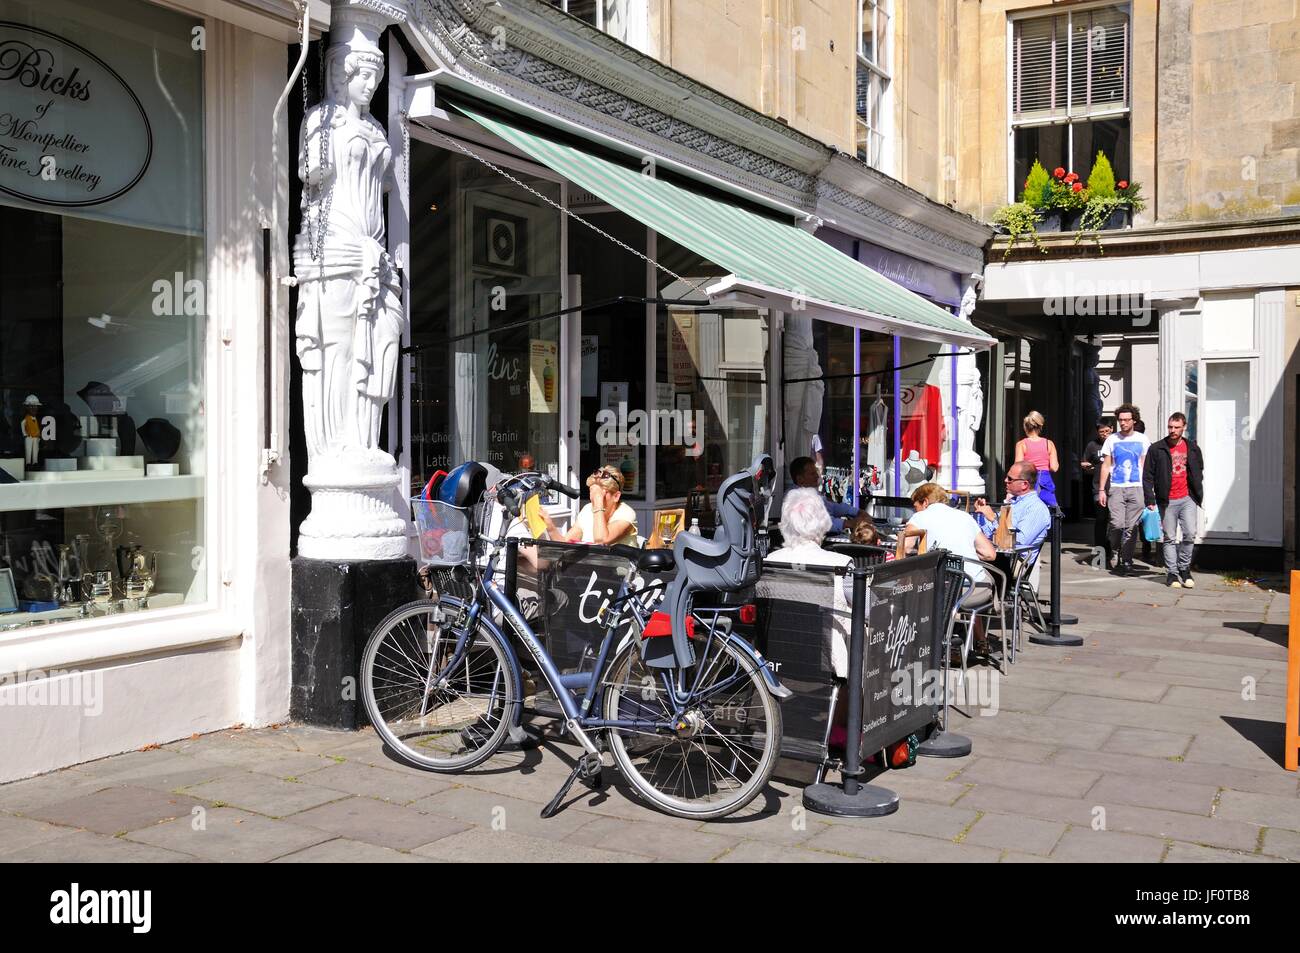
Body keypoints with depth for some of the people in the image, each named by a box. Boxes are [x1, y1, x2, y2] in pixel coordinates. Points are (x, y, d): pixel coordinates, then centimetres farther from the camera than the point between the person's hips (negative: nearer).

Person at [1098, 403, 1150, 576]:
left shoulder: (1142, 439, 9)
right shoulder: (1112, 440, 8)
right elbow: (1106, 466, 9)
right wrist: (1102, 490, 2)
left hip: (1136, 488, 0)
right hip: (1116, 488, 0)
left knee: (1131, 526, -3)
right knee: (1117, 524, -10)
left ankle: (1125, 560, 2)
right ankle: (1116, 552, 15)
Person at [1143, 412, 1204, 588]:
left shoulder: (1192, 448, 8)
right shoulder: (1157, 449, 0)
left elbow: (1199, 470, 21)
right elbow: (1147, 476, 0)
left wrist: (1196, 491, 10)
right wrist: (1150, 499, -6)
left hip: (1187, 499, 2)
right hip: (1167, 501, -1)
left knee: (1190, 534, -8)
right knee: (1170, 538, 3)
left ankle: (1184, 568, 11)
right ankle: (1172, 573, 11)